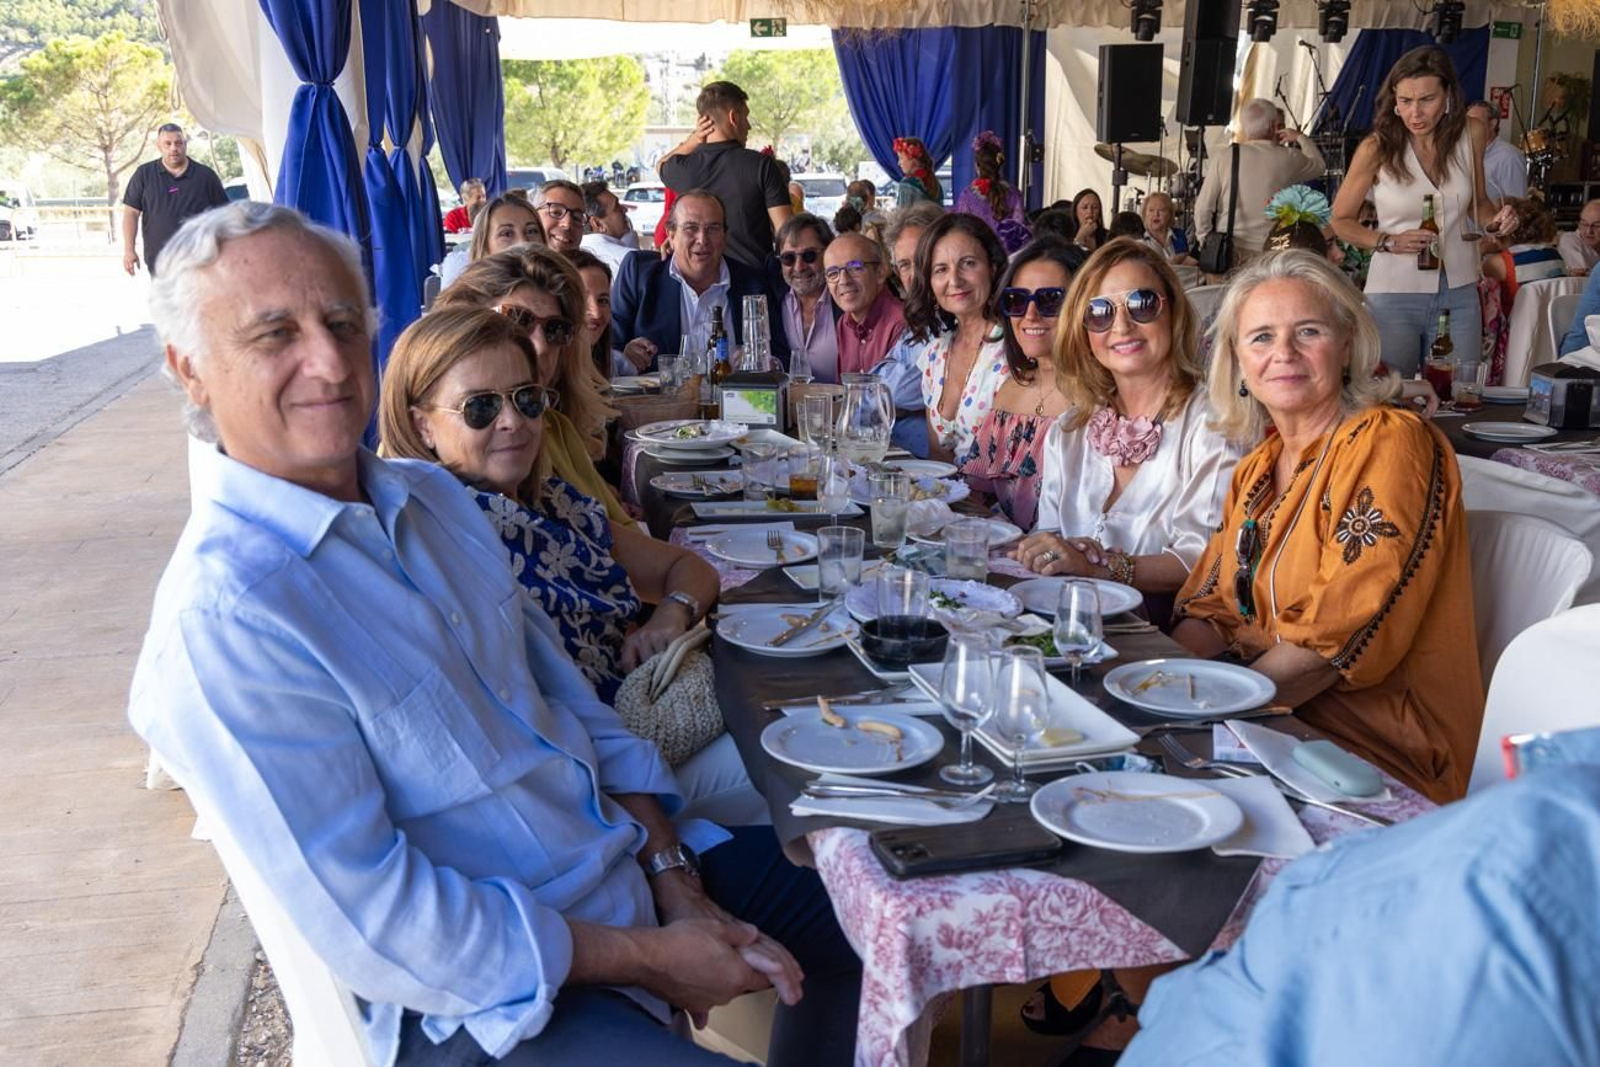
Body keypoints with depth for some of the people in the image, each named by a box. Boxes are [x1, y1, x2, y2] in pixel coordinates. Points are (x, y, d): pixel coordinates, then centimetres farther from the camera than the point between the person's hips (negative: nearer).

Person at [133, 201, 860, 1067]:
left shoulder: (432, 495, 4)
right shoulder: (218, 622, -22)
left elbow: (572, 702, 9)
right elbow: (377, 926, -23)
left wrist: (676, 880, -3)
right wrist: (648, 960, -17)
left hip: (629, 856, 8)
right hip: (490, 992, -8)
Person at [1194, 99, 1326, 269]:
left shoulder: (1222, 158, -1)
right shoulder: (1289, 159, -1)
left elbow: (1203, 208, -2)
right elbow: (1318, 165, 22)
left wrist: (1206, 243, 9)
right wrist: (1301, 138, 35)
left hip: (1227, 252, 1)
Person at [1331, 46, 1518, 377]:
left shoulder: (1471, 134, -1)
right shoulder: (1377, 148, -10)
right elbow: (1341, 221, 1)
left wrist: (1495, 221, -6)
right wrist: (1389, 243, -15)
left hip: (1459, 294, 3)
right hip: (1394, 295, -3)